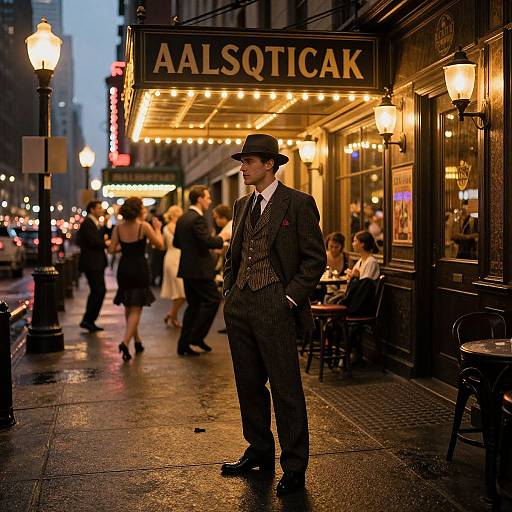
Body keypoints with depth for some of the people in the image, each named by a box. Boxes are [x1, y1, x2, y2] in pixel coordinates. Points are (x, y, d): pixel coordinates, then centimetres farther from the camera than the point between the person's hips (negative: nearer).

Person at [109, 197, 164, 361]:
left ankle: (137, 341, 32)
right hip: (139, 269, -4)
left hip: (124, 268, 4)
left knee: (128, 306, 20)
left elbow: (112, 249, 2)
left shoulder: (119, 227, 1)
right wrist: (157, 228, 9)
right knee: (136, 309, 0)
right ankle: (125, 342, -18)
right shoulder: (144, 226, -10)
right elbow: (160, 245, -5)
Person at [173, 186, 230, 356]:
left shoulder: (182, 218, 12)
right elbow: (208, 241, -24)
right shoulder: (197, 218, -16)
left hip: (187, 268, 9)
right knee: (213, 299, 0)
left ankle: (183, 344, 14)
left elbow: (176, 242, 18)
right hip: (199, 269, -9)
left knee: (194, 304, 14)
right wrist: (222, 238, -7)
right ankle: (196, 336, 0)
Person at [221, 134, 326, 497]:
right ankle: (259, 452, 30)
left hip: (275, 307, -7)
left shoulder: (298, 204, -6)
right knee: (249, 385, 15)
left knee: (286, 388, -1)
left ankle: (294, 467, 11)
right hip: (240, 306, 7)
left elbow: (316, 258, -7)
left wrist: (290, 299, -12)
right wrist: (230, 291, 11)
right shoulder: (242, 205, 15)